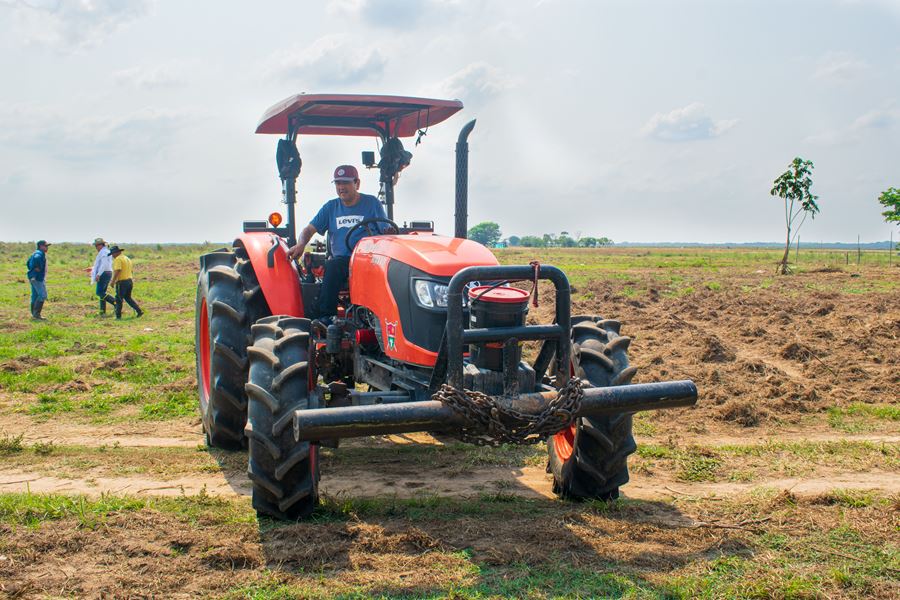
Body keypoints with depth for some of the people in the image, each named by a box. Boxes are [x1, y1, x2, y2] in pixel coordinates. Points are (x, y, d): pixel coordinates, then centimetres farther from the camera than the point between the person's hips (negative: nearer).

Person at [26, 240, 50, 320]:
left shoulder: (37, 253, 18)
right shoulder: (40, 253, -13)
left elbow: (28, 262, 30)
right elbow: (36, 259, -37)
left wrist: (32, 270, 21)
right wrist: (37, 268, -24)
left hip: (34, 278, 10)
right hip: (37, 278, -10)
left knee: (35, 296, 11)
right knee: (42, 295, -11)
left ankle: (34, 315, 15)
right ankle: (36, 314, -12)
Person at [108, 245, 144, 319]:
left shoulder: (118, 259, -12)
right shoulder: (127, 258, 17)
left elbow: (117, 270, -23)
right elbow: (131, 271, 21)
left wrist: (113, 280, -21)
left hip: (122, 282, -9)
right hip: (130, 280, 9)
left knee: (119, 299, 1)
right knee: (128, 298, 18)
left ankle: (118, 316, 5)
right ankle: (139, 311, 9)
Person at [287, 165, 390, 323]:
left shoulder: (372, 203, 9)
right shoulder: (330, 207, 18)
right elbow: (310, 228, 13)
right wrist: (300, 244, -8)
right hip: (341, 259, 3)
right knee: (333, 267, -33)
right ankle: (325, 316, -35)